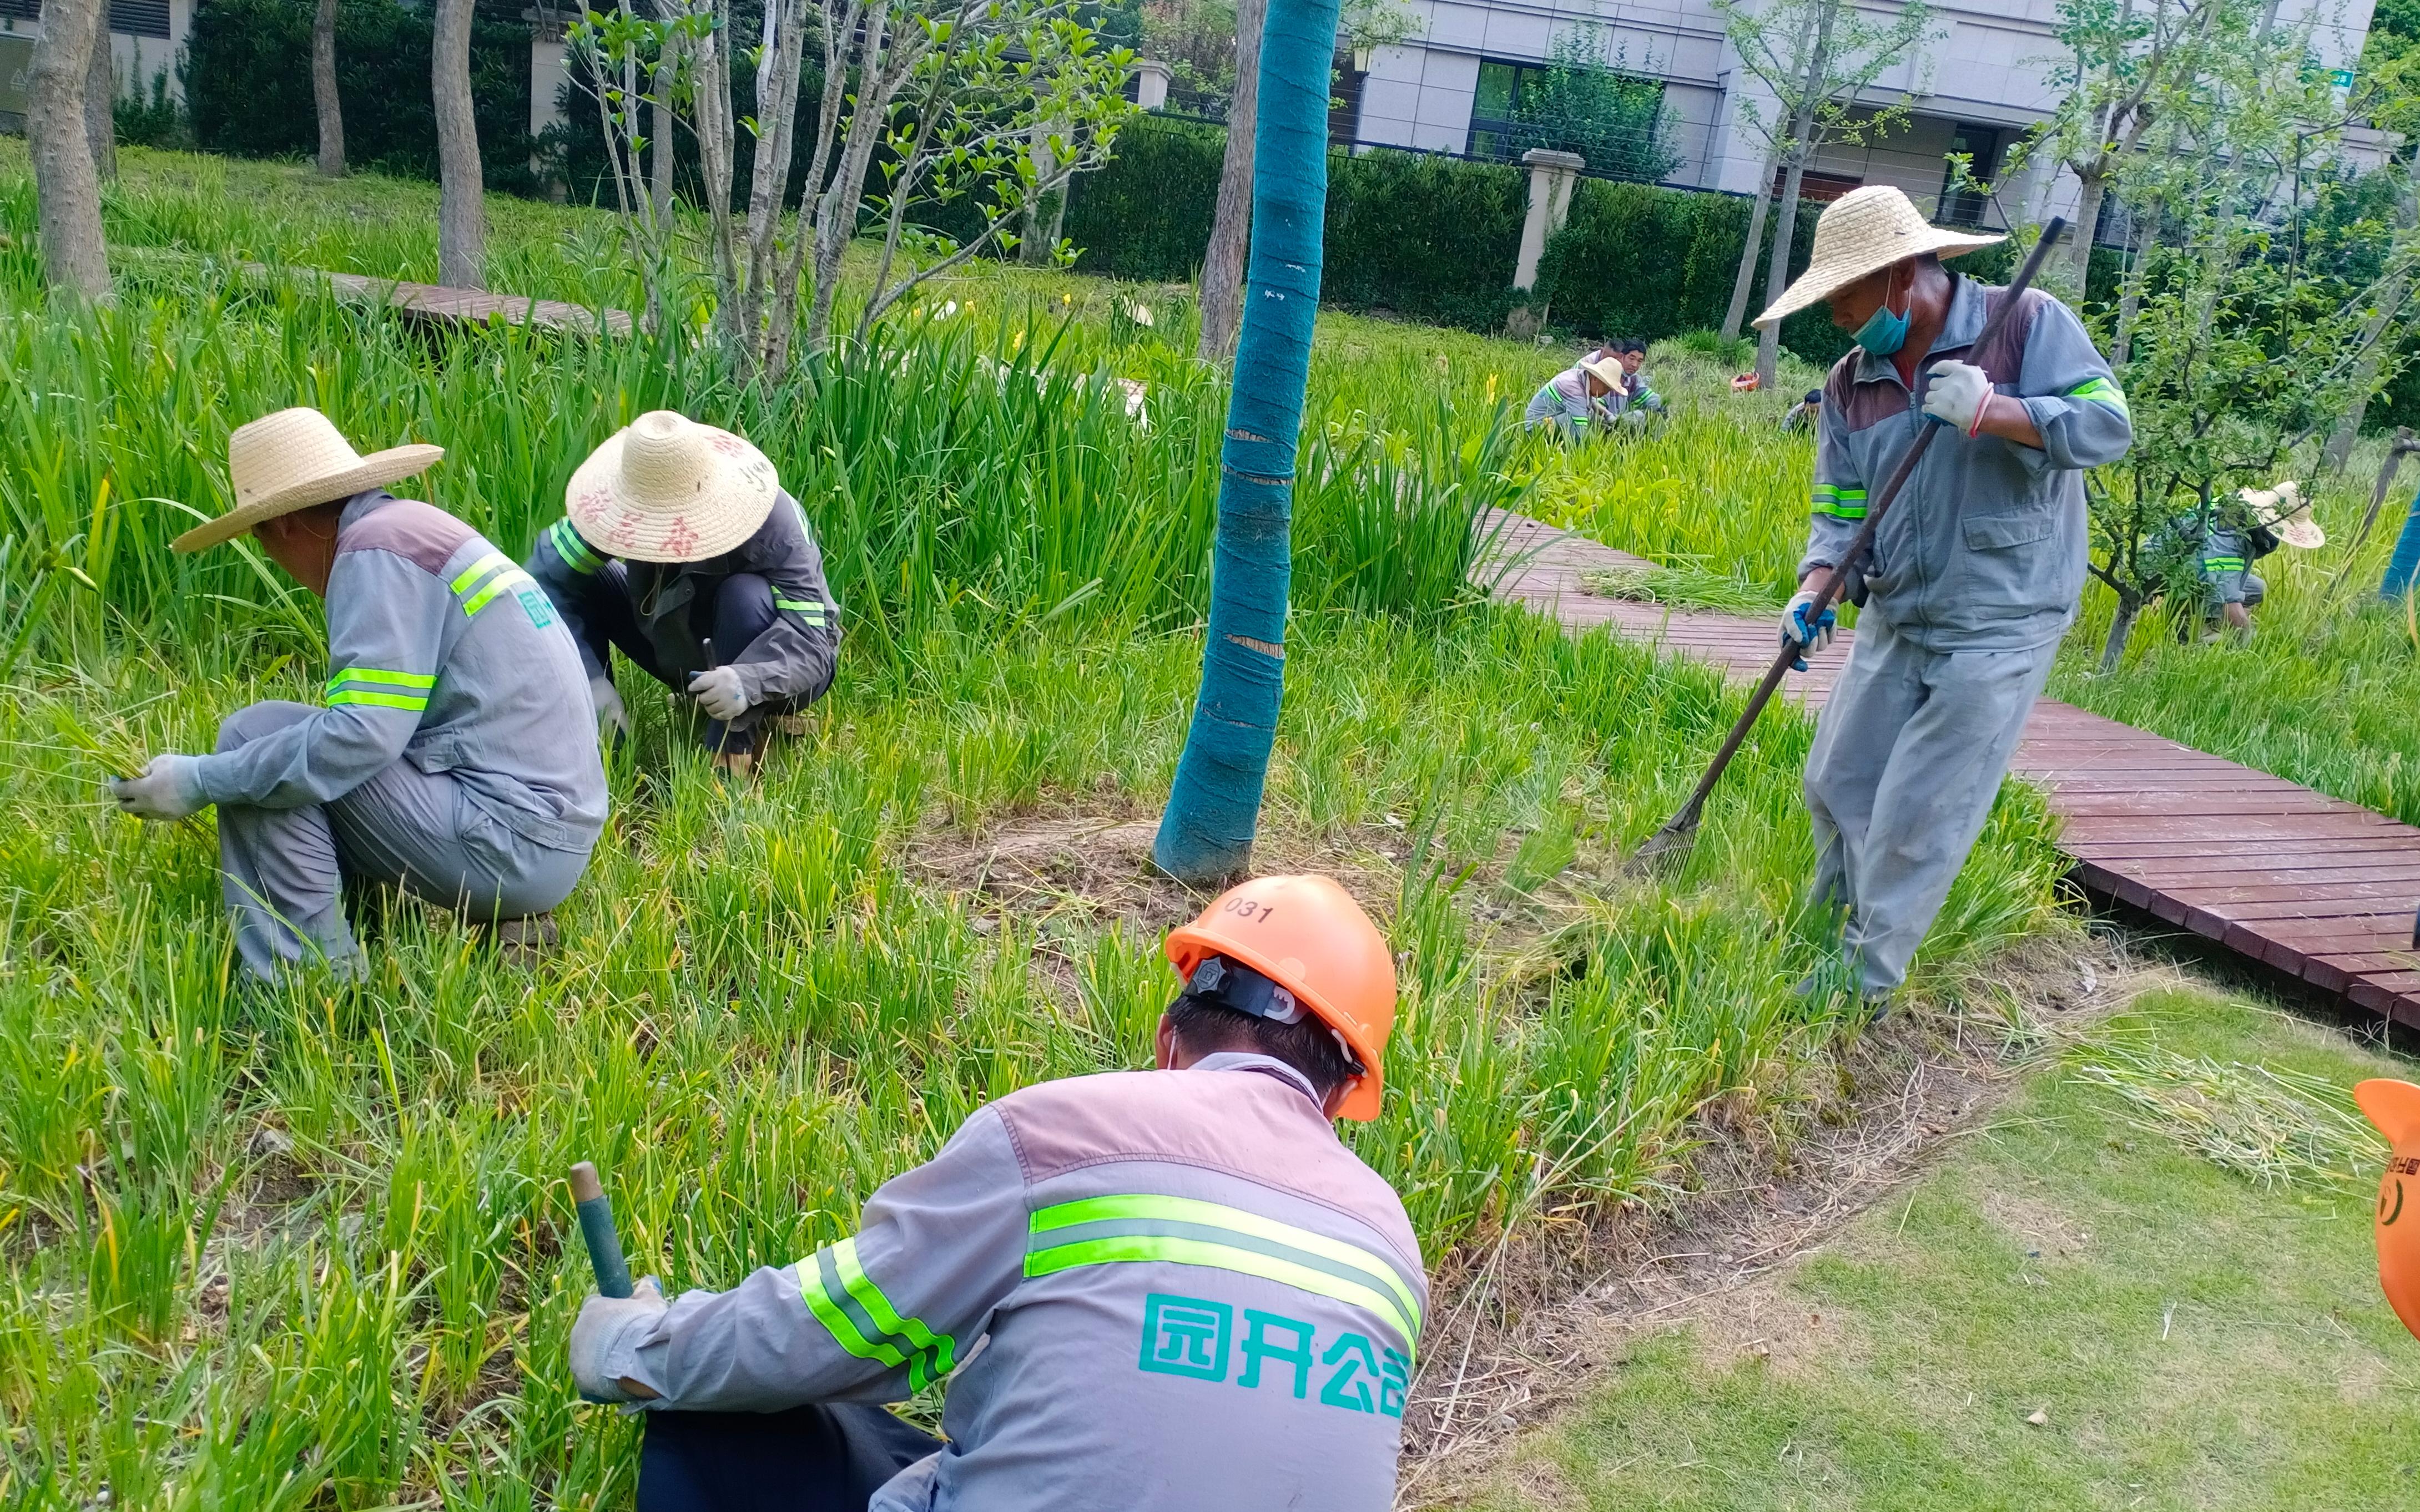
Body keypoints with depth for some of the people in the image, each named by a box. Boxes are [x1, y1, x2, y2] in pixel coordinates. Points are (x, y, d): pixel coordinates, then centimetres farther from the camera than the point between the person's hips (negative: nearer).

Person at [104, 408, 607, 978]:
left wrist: (201, 781, -12)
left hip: (513, 838, -10)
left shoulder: (376, 549, -11)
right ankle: (505, 911, 11)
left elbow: (364, 733, -21)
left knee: (255, 738, -6)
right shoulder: (413, 525, 18)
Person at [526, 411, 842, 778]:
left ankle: (733, 757, -24)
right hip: (689, 657, 4)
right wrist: (588, 680, -33)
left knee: (746, 595, -36)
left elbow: (811, 642, -36)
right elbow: (546, 576, -21)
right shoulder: (613, 504, -20)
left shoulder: (774, 519, -31)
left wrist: (749, 681, -56)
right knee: (585, 582, -15)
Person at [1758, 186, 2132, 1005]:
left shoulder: (2027, 323, -9)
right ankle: (1836, 933, 32)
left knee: (1918, 816, -3)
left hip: (2000, 627, -6)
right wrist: (1814, 592, -12)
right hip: (1895, 622, 6)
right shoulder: (1849, 384, 6)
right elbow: (1840, 508, 5)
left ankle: (1863, 981, 9)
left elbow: (2107, 424, -16)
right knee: (1837, 787, 11)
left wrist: (1987, 410, -28)